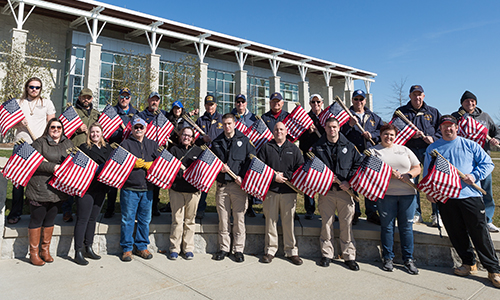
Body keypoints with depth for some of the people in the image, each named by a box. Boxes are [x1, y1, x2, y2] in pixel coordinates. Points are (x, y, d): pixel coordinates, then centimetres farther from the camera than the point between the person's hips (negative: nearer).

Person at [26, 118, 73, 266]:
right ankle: (33, 252, 18)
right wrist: (52, 167, -20)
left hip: (58, 189, 5)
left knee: (50, 220, 14)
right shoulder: (40, 142, -3)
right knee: (36, 220, 5)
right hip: (40, 189, -4)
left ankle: (45, 250, 27)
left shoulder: (68, 143, 12)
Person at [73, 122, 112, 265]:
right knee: (83, 219, 0)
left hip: (101, 188, 6)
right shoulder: (84, 147, -5)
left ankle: (88, 248, 26)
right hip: (86, 188, -6)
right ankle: (78, 251, 10)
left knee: (93, 218, 14)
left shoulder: (107, 148, 12)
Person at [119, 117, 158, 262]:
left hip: (147, 188, 3)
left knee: (145, 220, 9)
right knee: (128, 220, 2)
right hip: (129, 188, -3)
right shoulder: (125, 144, 5)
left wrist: (145, 164, -8)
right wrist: (135, 163, -16)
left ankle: (141, 247, 22)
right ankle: (127, 249, 16)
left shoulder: (153, 144, 15)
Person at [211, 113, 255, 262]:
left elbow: (252, 160, 0)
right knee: (223, 218, 7)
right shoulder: (216, 142, 13)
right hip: (221, 184, 2)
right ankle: (224, 248, 19)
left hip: (238, 184, -2)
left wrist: (242, 176, -10)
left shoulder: (244, 140, 5)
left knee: (239, 218, 1)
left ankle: (238, 249, 12)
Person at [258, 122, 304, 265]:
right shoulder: (266, 147, 9)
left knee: (289, 221, 2)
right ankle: (270, 250, 16)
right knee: (270, 220, 4)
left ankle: (291, 251, 14)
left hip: (289, 191, 0)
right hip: (270, 190, 0)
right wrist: (273, 177, -10)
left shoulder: (294, 149, 11)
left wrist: (285, 175, -10)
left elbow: (301, 168, 5)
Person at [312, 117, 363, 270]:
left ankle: (349, 256, 16)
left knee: (347, 224, 4)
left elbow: (359, 164, 6)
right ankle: (326, 254, 19)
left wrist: (350, 181, -6)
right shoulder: (317, 147, 6)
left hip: (345, 190, 0)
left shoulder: (349, 146, 7)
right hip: (325, 192, 0)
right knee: (326, 223, 5)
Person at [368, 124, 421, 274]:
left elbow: (417, 168, 13)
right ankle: (388, 258, 15)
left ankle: (408, 259, 16)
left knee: (406, 226, 5)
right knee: (387, 226, 2)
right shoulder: (373, 151, 7)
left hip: (407, 193, 3)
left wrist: (408, 175, -7)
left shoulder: (404, 150, 17)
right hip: (385, 193, -2)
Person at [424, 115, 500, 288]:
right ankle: (469, 263, 25)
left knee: (480, 232, -1)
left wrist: (475, 175, -10)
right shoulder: (432, 149, 10)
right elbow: (427, 172, 12)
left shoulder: (470, 145, 8)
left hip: (470, 195, -1)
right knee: (456, 233, 8)